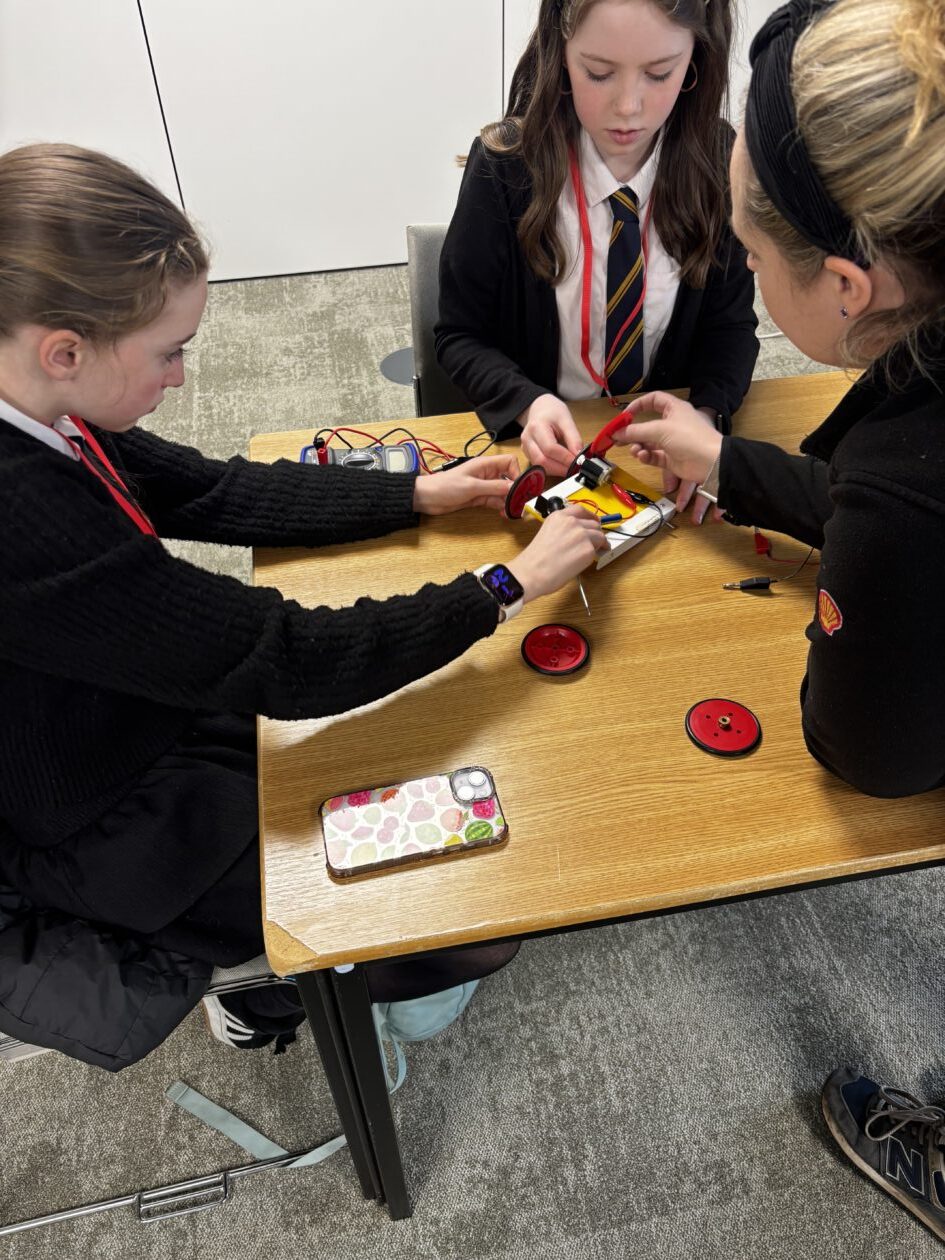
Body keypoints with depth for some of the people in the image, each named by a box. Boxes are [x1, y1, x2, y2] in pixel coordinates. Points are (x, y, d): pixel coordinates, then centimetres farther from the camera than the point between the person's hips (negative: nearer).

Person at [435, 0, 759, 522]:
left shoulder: (716, 161, -9)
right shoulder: (505, 168, -15)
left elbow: (730, 320, 1)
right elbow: (460, 336, -7)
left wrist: (706, 416, -20)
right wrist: (529, 404, -27)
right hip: (548, 444, -3)